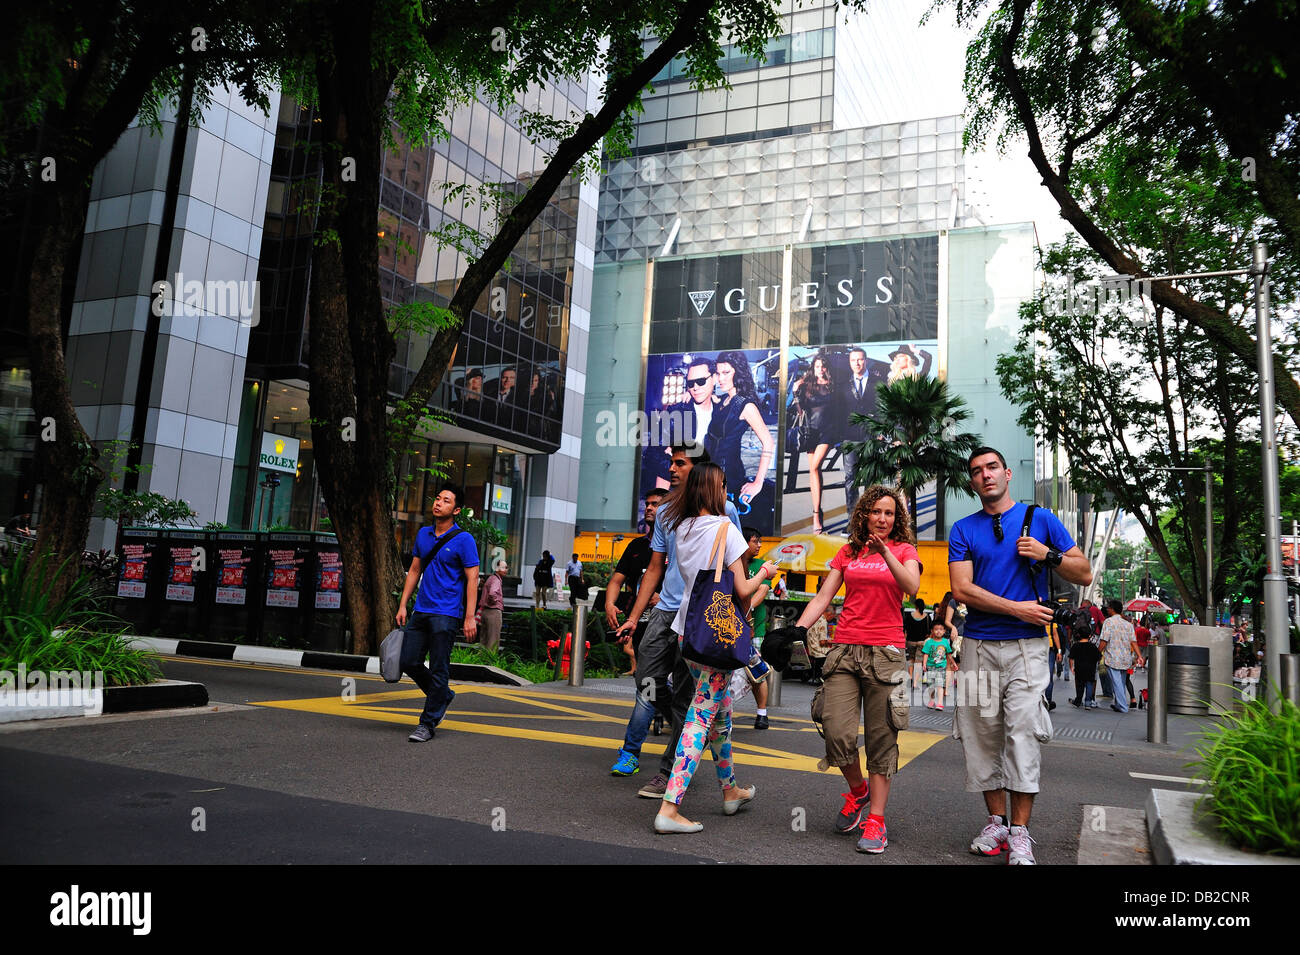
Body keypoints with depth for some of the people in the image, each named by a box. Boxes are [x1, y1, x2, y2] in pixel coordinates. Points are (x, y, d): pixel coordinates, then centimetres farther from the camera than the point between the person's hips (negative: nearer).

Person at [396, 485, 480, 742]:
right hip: (421, 611, 6)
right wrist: (403, 605, 11)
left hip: (446, 614, -6)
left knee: (438, 670, -2)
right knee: (409, 662, 6)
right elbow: (415, 570, 17)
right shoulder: (423, 534, 11)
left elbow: (472, 579, -9)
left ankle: (427, 724, 9)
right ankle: (444, 695, 29)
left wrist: (470, 617, -15)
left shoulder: (464, 540, -7)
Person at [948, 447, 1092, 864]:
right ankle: (996, 822, 15)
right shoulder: (964, 529, 9)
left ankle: (1020, 831, -2)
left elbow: (1084, 574, 9)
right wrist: (1017, 608, -9)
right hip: (979, 644, 2)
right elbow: (962, 589, -2)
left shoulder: (1041, 518, 8)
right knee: (983, 733, 3)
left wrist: (1048, 554, -8)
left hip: (1027, 645, -1)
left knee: (1023, 731, -8)